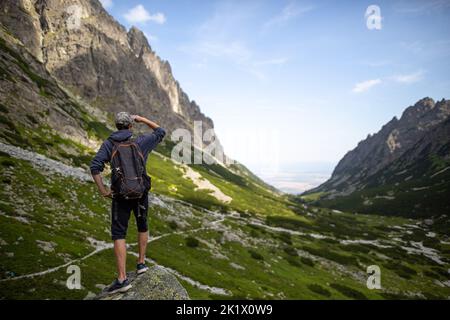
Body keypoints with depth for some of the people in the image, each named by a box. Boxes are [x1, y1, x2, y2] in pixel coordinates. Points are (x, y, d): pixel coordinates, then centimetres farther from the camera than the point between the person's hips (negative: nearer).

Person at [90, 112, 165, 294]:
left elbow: (95, 166, -14)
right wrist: (142, 120, 17)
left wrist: (102, 190, -7)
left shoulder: (108, 144, -1)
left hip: (120, 194, -1)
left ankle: (122, 279, -4)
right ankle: (141, 263, 31)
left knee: (119, 235, 1)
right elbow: (160, 132, 15)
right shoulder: (140, 141, -1)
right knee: (142, 226, 24)